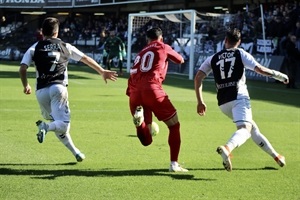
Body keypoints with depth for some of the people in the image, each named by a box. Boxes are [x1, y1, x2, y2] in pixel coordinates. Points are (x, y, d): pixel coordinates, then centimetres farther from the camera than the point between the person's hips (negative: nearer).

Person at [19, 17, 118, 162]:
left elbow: (22, 69, 1)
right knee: (62, 124, -7)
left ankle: (75, 152, 17)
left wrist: (26, 85, 19)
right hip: (57, 87, -3)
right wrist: (102, 72, 25)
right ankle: (45, 127, -37)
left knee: (57, 124, 17)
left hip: (41, 91, 3)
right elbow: (86, 59, 15)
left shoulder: (34, 48, 11)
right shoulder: (63, 46, 11)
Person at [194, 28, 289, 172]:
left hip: (223, 103, 5)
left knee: (252, 126, 20)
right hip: (239, 97, -5)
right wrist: (279, 75, 14)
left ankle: (275, 155, 27)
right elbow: (260, 69, -1)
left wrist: (200, 102, 10)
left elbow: (198, 78, 8)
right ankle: (227, 148, -52)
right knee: (245, 128, -20)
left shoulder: (213, 58, 17)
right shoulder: (240, 54, 8)